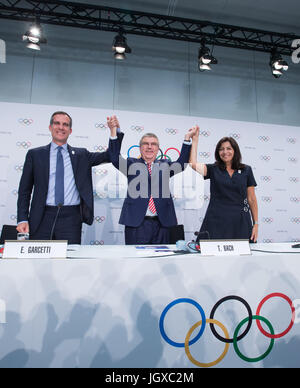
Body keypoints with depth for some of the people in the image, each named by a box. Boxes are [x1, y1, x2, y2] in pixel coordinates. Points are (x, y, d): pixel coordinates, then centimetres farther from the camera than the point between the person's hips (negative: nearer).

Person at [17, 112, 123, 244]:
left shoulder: (81, 155, 11)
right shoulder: (35, 154, 9)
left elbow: (109, 156, 4)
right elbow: (25, 189, 8)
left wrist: (114, 132, -10)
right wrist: (22, 219, 0)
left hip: (71, 218, 0)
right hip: (42, 218, 1)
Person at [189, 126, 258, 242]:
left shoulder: (246, 170, 8)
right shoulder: (213, 169, 6)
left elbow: (251, 199, 9)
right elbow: (193, 163, -11)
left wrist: (256, 223, 5)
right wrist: (195, 139, -5)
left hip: (240, 223, 1)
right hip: (216, 221, -1)